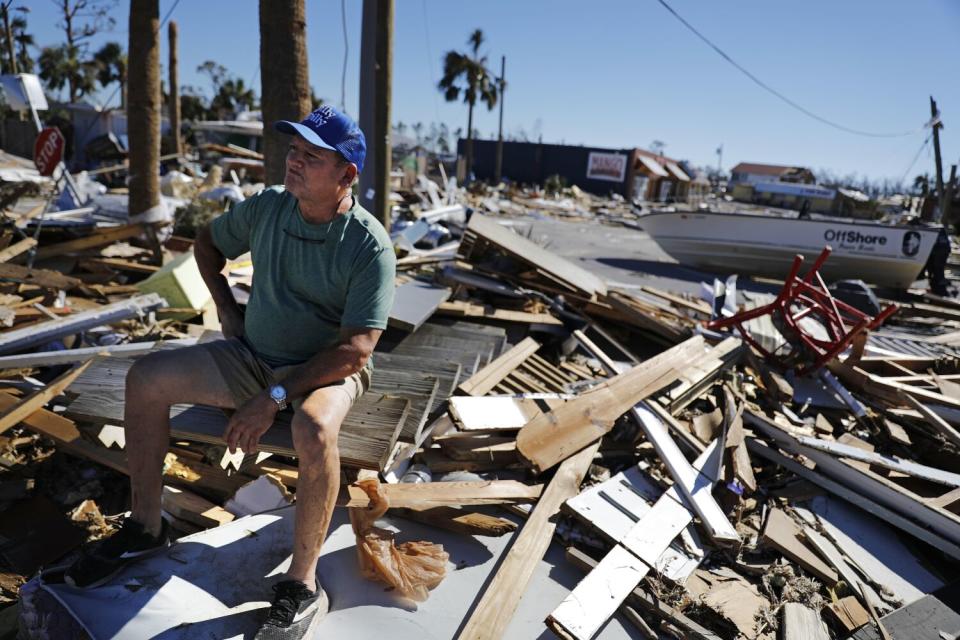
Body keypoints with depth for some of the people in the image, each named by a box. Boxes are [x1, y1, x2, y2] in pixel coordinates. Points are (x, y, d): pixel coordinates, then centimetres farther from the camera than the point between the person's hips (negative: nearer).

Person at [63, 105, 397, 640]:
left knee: (313, 429, -39)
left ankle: (303, 586, -19)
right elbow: (208, 242, 20)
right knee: (146, 379, -7)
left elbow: (355, 349, -24)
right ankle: (145, 527, 9)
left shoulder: (370, 245, -19)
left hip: (327, 370, -6)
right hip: (253, 356, 6)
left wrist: (274, 398, -27)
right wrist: (226, 306, 8)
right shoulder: (266, 208, -2)